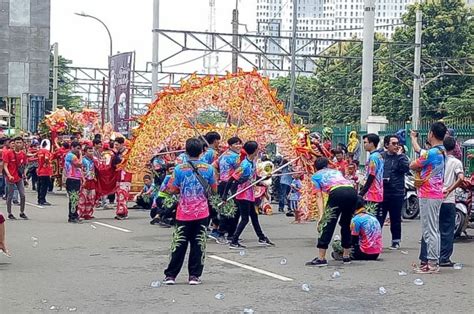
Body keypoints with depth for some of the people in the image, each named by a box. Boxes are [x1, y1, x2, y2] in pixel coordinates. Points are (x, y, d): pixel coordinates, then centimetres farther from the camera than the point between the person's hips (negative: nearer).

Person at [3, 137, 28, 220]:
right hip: (11, 178, -4)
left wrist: (23, 173, 10)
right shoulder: (8, 153, -9)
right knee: (10, 196, 4)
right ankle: (9, 214, 14)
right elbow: (5, 166, -12)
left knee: (23, 195, 0)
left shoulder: (23, 154, 5)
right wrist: (9, 175, -24)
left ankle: (22, 212, 13)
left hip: (19, 178, 4)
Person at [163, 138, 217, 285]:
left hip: (184, 214, 0)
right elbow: (215, 189, 5)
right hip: (202, 213, 0)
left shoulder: (179, 169, -7)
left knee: (179, 245, 6)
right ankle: (194, 275, 7)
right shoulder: (208, 169, -4)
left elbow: (173, 190, -2)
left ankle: (170, 275, 9)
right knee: (198, 244, 6)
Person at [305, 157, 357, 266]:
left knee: (328, 225, -1)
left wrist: (322, 213, 3)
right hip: (352, 191, 5)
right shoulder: (336, 171, 37)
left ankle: (321, 258, -5)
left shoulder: (316, 176, 23)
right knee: (346, 225, 19)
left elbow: (319, 196, 11)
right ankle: (346, 256, 25)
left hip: (337, 192, -5)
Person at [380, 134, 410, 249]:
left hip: (396, 192, -1)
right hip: (381, 191, 1)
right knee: (378, 218, 0)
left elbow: (406, 168, -15)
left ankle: (396, 240, 18)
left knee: (395, 218, 7)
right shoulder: (380, 156, 7)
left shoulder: (401, 157, 4)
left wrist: (399, 154, -12)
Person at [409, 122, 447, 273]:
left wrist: (416, 161, 11)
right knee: (433, 230, 13)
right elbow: (421, 152, 26)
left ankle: (432, 264, -5)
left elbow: (413, 165, -9)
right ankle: (433, 261, 18)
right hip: (436, 194, 10)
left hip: (428, 196, -10)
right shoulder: (442, 151, 11)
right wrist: (413, 138, 35)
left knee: (430, 231, -7)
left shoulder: (432, 152, -18)